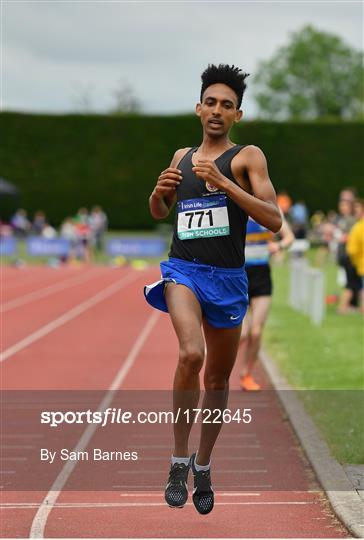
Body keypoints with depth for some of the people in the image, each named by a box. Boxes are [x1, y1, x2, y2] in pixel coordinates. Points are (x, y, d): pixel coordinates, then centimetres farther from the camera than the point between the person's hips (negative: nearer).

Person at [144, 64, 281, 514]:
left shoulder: (247, 157, -1)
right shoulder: (181, 157, 12)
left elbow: (273, 220, -12)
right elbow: (159, 213, 25)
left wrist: (223, 183, -21)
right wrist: (159, 190, 1)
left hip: (228, 279, -1)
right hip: (183, 270, 1)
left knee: (218, 378, 12)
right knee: (191, 354, -27)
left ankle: (202, 467, 32)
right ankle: (179, 460, -15)